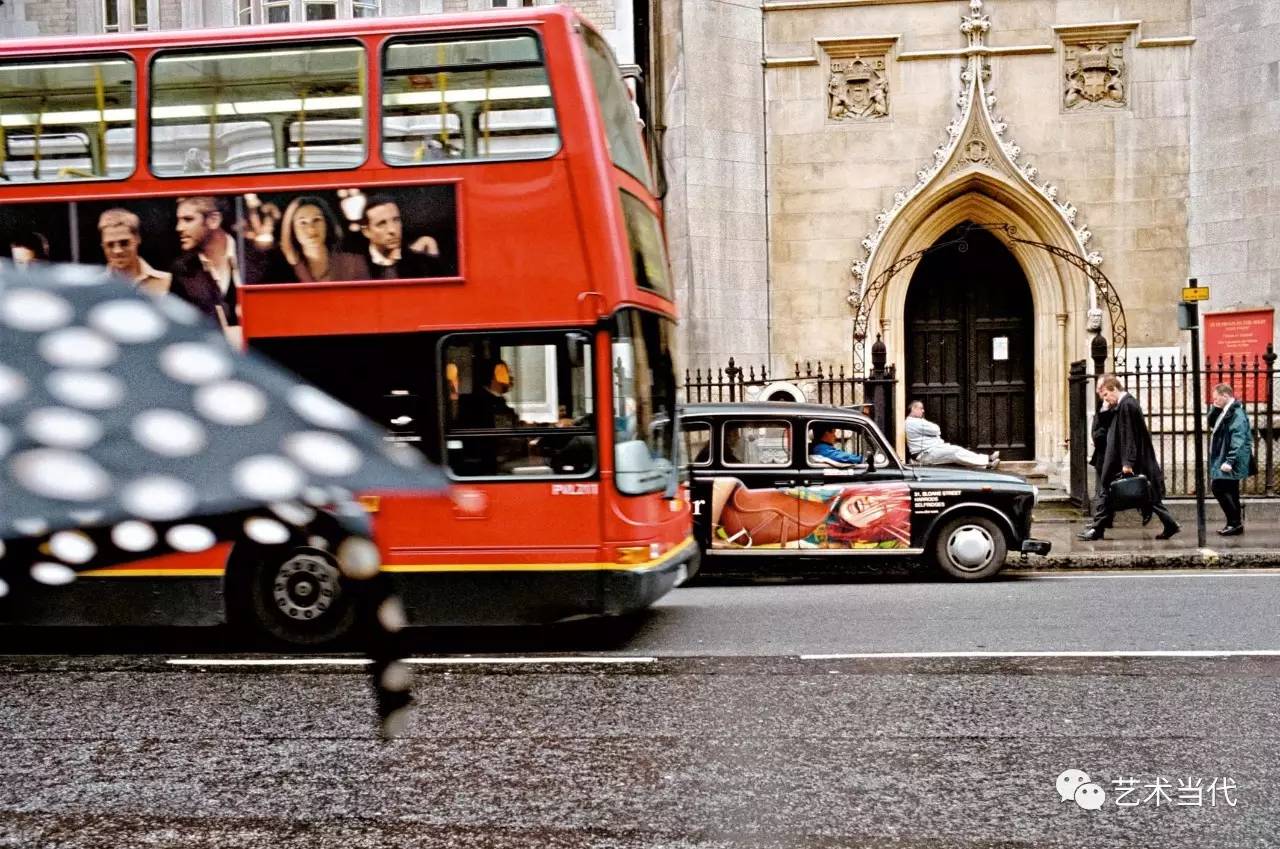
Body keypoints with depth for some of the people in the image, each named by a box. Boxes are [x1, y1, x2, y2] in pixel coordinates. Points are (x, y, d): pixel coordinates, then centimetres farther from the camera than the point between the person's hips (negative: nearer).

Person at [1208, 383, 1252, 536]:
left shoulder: (1237, 413, -16)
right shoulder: (1225, 411, 13)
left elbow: (1238, 441, -22)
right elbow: (1211, 424, 20)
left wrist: (1229, 461, -26)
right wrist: (1215, 408, 3)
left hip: (1229, 461, -10)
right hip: (1222, 459, 10)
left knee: (1220, 489, -11)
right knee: (1230, 492, 12)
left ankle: (1235, 522, -5)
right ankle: (1235, 524, 17)